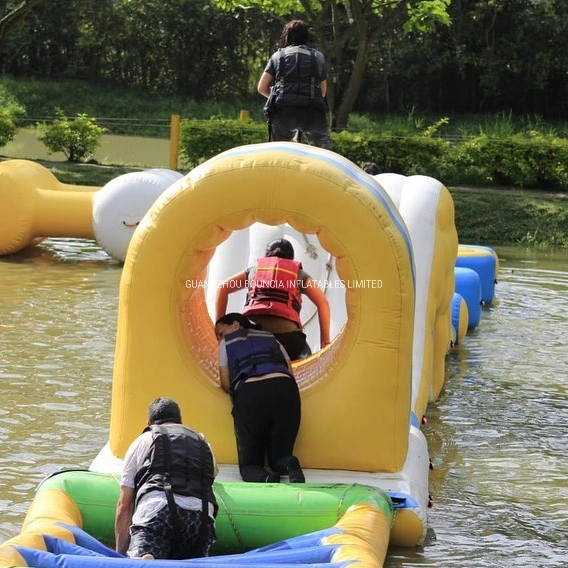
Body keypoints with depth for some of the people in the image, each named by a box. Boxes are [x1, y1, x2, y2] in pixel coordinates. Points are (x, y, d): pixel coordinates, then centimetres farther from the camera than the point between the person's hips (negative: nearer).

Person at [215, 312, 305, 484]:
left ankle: (264, 477, -31)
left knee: (249, 463, 7)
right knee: (279, 458, 15)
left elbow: (226, 385, 21)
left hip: (249, 394, -3)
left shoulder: (227, 343, 24)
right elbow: (290, 373, 25)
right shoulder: (271, 338, 33)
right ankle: (288, 465, -24)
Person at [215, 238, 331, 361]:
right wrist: (325, 342, 11)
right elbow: (322, 303, 15)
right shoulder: (299, 274, 28)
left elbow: (222, 288, 24)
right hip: (286, 331, -1)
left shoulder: (254, 270, 32)